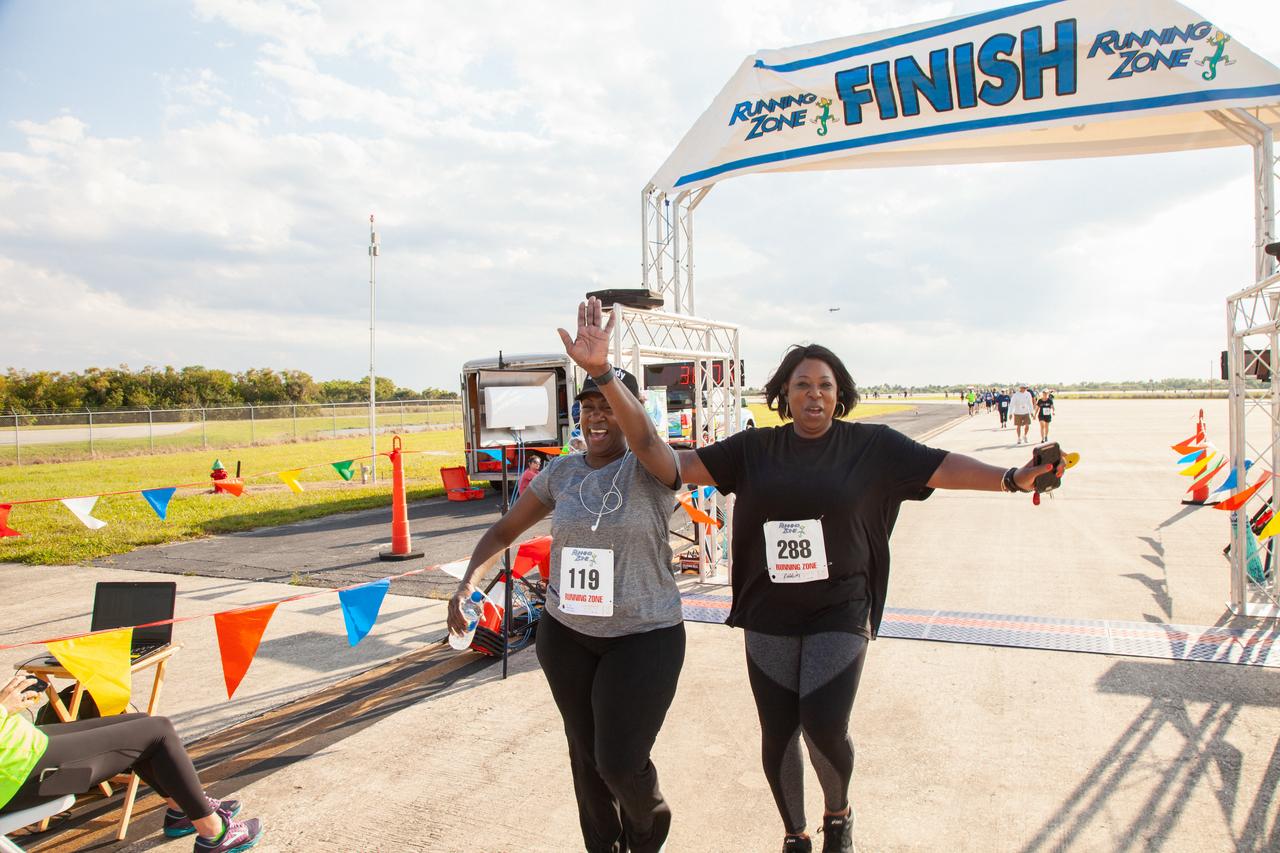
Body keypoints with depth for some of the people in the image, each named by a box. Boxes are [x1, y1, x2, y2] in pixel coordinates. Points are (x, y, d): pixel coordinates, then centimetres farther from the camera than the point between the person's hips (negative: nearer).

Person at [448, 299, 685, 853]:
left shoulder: (650, 468, -12)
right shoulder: (562, 472, 2)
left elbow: (644, 436, -37)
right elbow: (505, 530, 10)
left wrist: (602, 370, -51)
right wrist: (468, 579, -5)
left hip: (643, 636, -4)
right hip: (566, 634, 5)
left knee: (620, 761, -2)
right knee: (585, 755, 16)